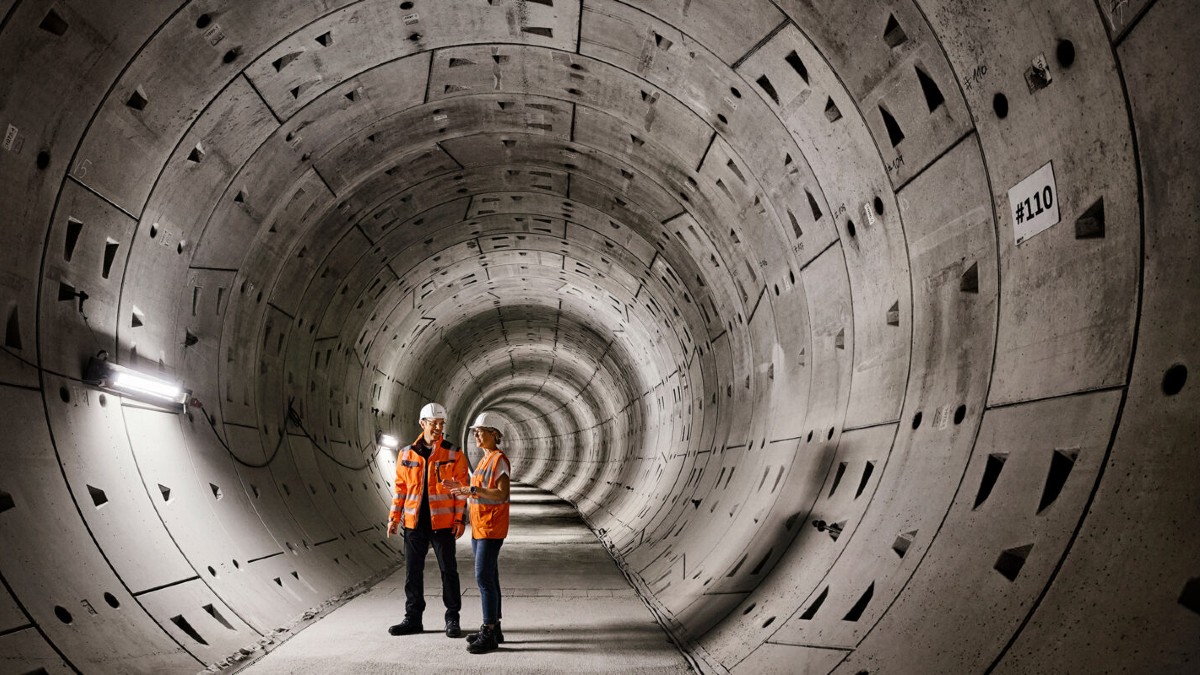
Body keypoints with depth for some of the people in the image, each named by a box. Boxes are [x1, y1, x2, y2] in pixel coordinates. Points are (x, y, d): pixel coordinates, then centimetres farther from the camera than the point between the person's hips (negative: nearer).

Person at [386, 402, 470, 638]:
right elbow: (400, 487, 10)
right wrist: (394, 517, 4)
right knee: (413, 571, 10)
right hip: (414, 523, 3)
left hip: (442, 523, -3)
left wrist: (460, 520, -9)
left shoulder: (454, 454, -2)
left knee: (448, 570, 3)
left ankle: (452, 619, 15)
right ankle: (413, 618, 22)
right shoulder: (407, 455, 5)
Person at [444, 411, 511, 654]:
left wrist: (473, 489, -28)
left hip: (492, 528, -9)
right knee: (488, 578, 11)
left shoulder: (499, 460, -13)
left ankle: (489, 634, -7)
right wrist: (462, 489, 10)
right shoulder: (485, 460, 16)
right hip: (479, 527, 9)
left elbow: (503, 494, -22)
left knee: (484, 577, -11)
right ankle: (493, 629, 17)